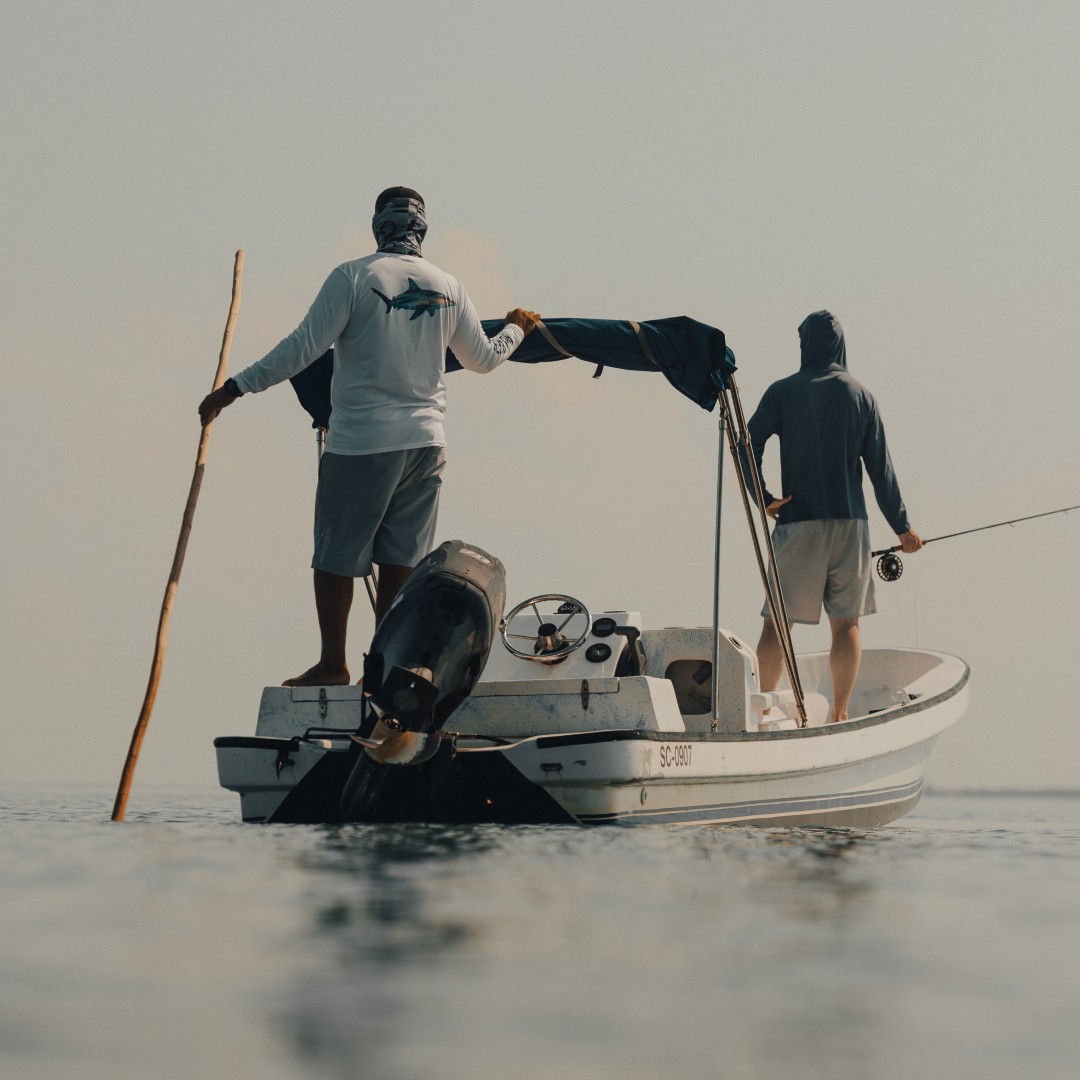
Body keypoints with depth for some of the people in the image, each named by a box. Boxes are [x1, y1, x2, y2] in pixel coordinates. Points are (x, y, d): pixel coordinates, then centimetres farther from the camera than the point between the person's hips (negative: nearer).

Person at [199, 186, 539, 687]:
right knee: (400, 560, 9)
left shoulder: (353, 277, -8)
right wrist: (517, 328, 41)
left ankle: (333, 662, 9)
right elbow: (483, 359, 20)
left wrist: (235, 388, -6)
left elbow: (302, 348, -12)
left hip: (360, 443, -4)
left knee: (335, 555, 6)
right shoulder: (448, 288, 7)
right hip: (425, 440, 5)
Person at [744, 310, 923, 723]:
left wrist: (763, 497, 0)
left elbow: (749, 445, -11)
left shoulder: (783, 392, 0)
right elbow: (880, 467, 3)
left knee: (777, 621, 1)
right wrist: (902, 527, 10)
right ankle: (839, 714, 8)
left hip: (797, 522, -1)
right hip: (850, 523, 1)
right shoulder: (860, 395, 4)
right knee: (845, 623, 9)